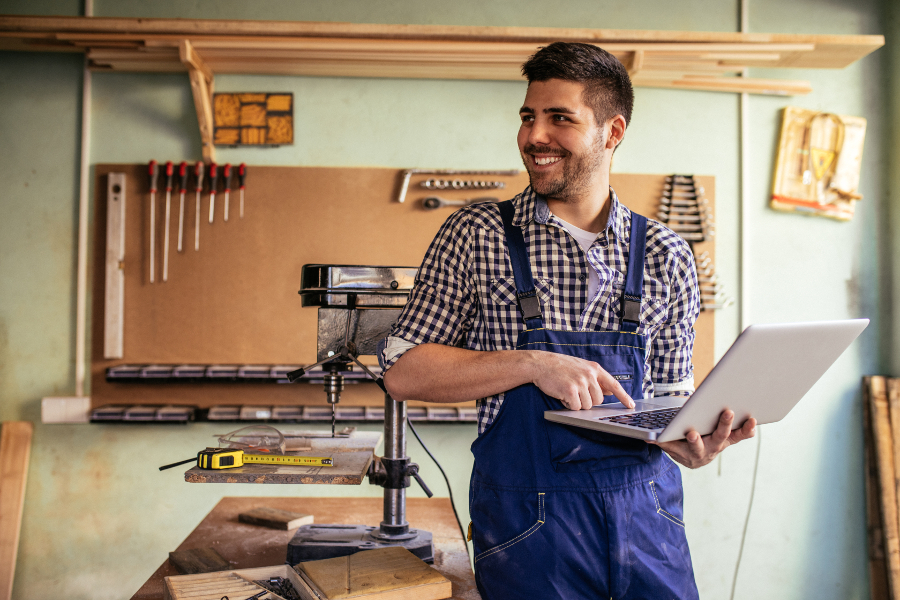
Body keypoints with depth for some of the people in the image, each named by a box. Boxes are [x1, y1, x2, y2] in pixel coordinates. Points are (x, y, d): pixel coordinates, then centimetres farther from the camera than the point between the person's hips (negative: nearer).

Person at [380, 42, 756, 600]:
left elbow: (668, 396, 8)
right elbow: (403, 372, -7)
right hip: (528, 518, -2)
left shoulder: (666, 255, 3)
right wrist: (532, 364, -19)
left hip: (646, 512, 3)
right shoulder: (477, 236, -4)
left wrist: (691, 445, -15)